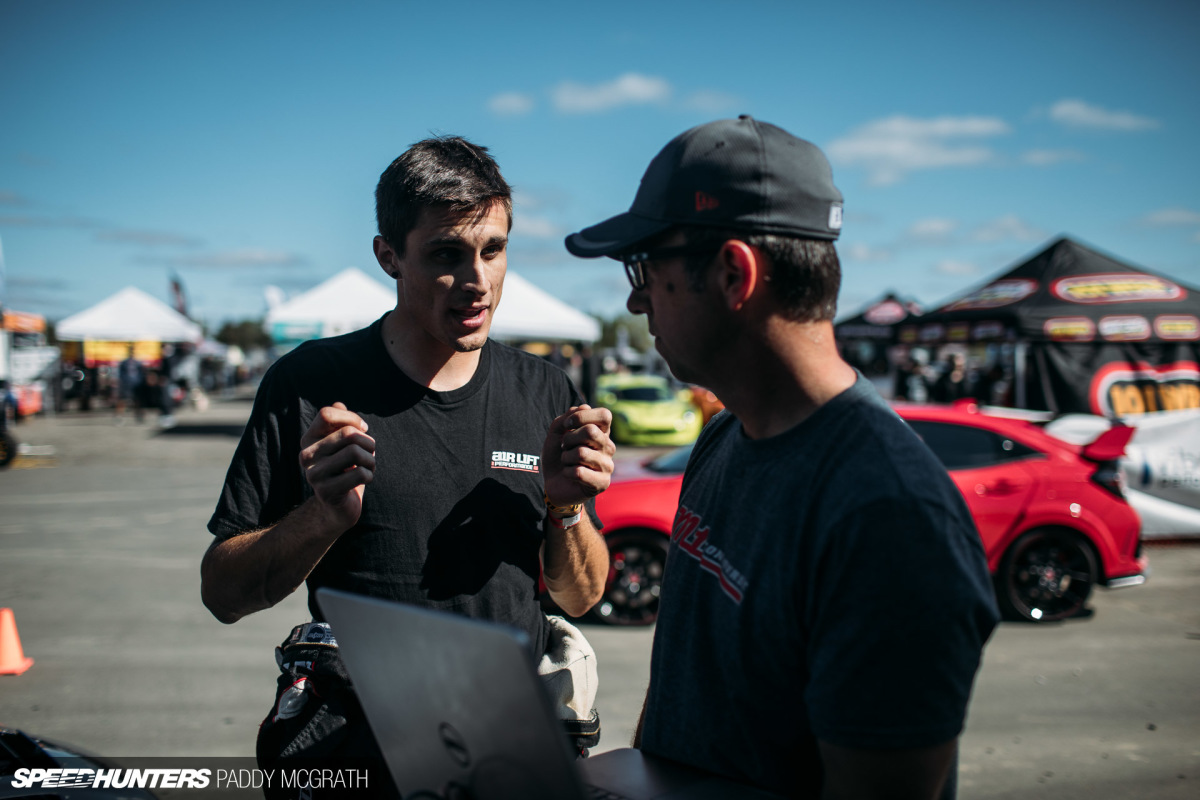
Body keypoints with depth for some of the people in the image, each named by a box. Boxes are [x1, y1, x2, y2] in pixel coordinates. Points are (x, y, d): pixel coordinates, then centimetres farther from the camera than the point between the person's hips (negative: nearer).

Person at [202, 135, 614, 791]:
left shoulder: (545, 393, 1)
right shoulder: (310, 385, -7)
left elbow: (579, 597, 6)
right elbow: (223, 594, -6)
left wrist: (567, 508, -14)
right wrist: (325, 516, -23)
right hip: (359, 748, -3)